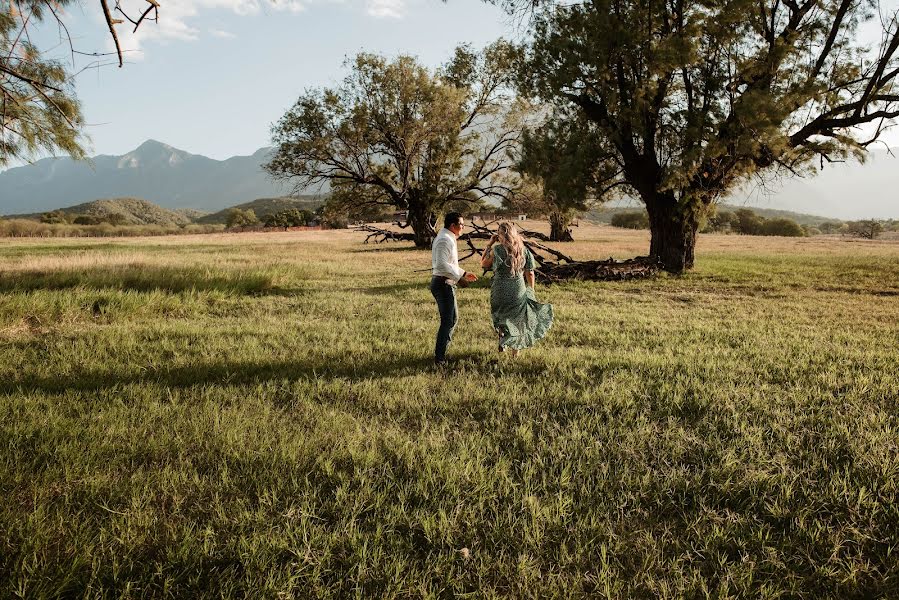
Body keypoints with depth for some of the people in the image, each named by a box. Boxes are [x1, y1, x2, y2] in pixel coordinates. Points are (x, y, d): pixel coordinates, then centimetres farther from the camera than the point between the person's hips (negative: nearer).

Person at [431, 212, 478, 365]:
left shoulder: (448, 239, 16)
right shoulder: (445, 240, -18)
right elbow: (442, 265, -28)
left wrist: (464, 273, 19)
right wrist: (460, 276, -25)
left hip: (446, 284, 11)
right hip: (443, 283, -11)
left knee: (453, 318, 20)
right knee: (448, 321, -6)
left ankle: (441, 352, 28)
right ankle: (439, 358, 0)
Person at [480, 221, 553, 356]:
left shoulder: (496, 250, -15)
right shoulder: (524, 250, -3)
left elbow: (484, 264, -1)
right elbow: (530, 274, 2)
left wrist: (489, 245, 1)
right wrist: (531, 291, 14)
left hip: (501, 291, -3)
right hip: (519, 290, 3)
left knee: (500, 317, 19)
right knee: (517, 319, 17)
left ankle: (503, 343, 7)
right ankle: (515, 350, 25)